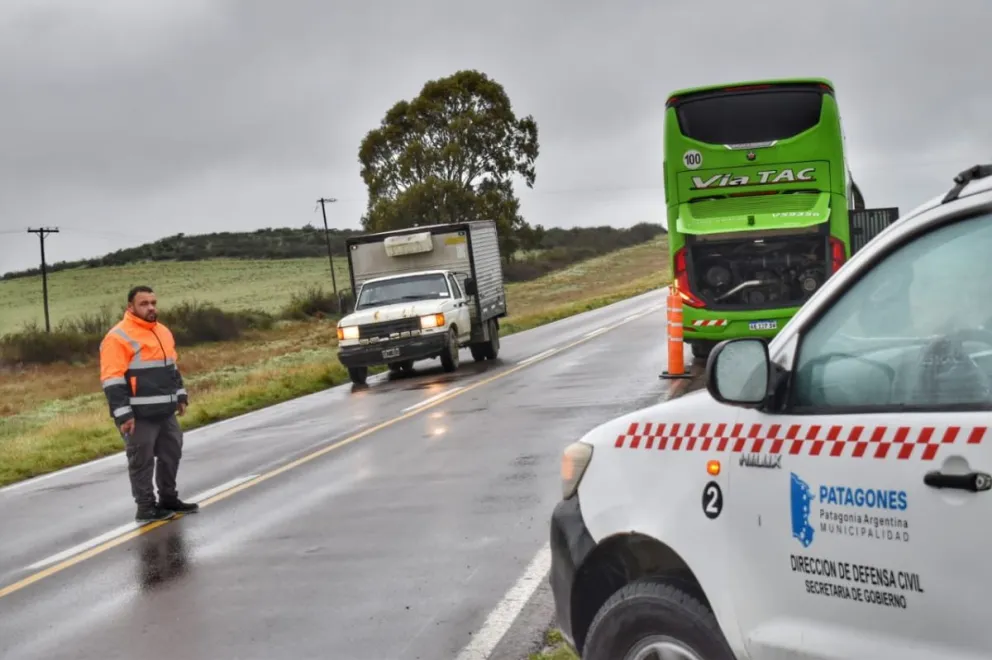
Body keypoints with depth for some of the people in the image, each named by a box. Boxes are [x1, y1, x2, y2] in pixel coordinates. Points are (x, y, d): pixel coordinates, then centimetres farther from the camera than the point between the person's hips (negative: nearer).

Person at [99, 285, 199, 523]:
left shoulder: (163, 332, 14)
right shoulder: (119, 337, -14)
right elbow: (113, 380, -17)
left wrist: (181, 395, 22)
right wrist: (123, 414, -20)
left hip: (165, 412, 9)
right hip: (139, 415, -8)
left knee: (171, 454, 15)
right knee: (142, 461, -1)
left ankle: (168, 499, 29)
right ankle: (146, 508, 8)